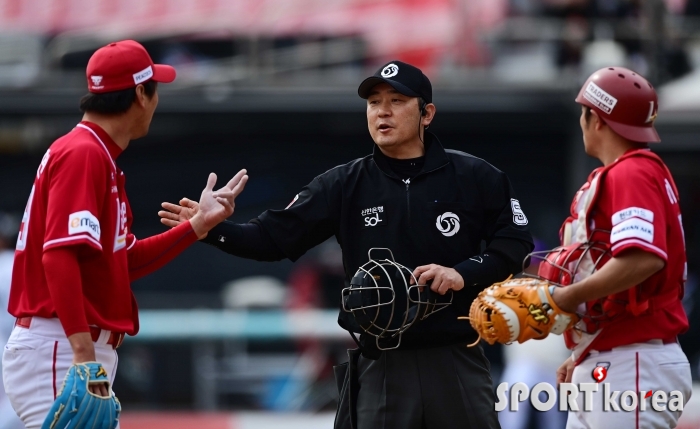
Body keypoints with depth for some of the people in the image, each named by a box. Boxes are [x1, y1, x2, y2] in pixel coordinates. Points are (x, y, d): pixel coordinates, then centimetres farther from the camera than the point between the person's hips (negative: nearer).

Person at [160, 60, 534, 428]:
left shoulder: (475, 177, 1)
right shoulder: (345, 184, 4)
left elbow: (516, 244, 0)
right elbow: (275, 236, -3)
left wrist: (465, 273, -17)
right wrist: (213, 230, -19)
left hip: (457, 362, -1)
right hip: (382, 367, 1)